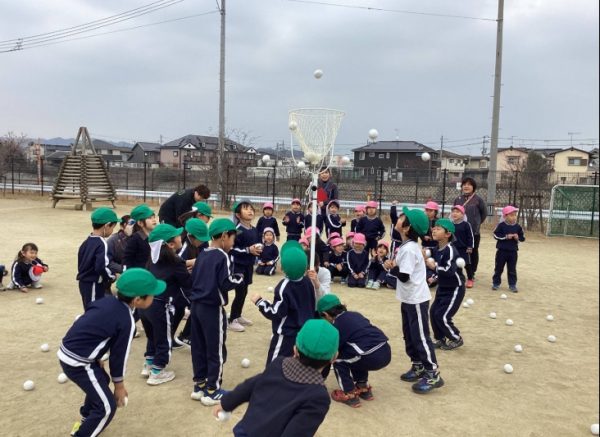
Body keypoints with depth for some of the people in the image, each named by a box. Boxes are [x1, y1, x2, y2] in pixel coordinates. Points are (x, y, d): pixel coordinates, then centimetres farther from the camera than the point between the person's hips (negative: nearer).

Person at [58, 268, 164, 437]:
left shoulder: (108, 301, 3)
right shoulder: (126, 321, -19)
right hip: (77, 362, -9)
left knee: (102, 381, 32)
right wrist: (119, 385, 7)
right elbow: (119, 354, -8)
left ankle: (85, 420, 51)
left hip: (68, 352, 9)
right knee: (107, 406, -1)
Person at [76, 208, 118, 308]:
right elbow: (101, 267, -29)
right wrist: (113, 276, -12)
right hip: (94, 285, -9)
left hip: (84, 282, 9)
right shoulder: (101, 244, -20)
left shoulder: (87, 241, 8)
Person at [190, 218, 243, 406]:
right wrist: (239, 278, -5)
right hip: (213, 309, -8)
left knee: (199, 348, 15)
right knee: (216, 350, 3)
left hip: (196, 306, 8)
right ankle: (212, 391, 10)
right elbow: (226, 283, -21)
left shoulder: (202, 255, 9)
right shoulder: (223, 257, -14)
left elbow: (192, 279, 14)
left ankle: (199, 385, 26)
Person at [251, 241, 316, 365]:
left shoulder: (284, 286, -20)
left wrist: (259, 301, -9)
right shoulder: (308, 281, 1)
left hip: (286, 335, -8)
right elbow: (314, 305, 11)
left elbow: (276, 313, -18)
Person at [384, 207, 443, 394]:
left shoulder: (408, 249, -25)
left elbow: (404, 276, -27)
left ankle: (433, 374, 9)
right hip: (409, 298, 10)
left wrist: (391, 267, -11)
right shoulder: (409, 245, 5)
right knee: (409, 335, 19)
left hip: (416, 299, -10)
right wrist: (394, 265, -7)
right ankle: (418, 366, 32)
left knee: (421, 336, -1)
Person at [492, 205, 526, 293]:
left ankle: (512, 285, 15)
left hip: (513, 251, 2)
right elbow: (496, 235, -10)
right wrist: (506, 236, -18)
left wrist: (518, 237, -14)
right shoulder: (501, 225, -6)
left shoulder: (518, 226, 2)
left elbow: (523, 238, 7)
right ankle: (496, 283, 19)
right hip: (502, 250, -2)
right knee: (499, 268, 8)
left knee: (512, 269, 7)